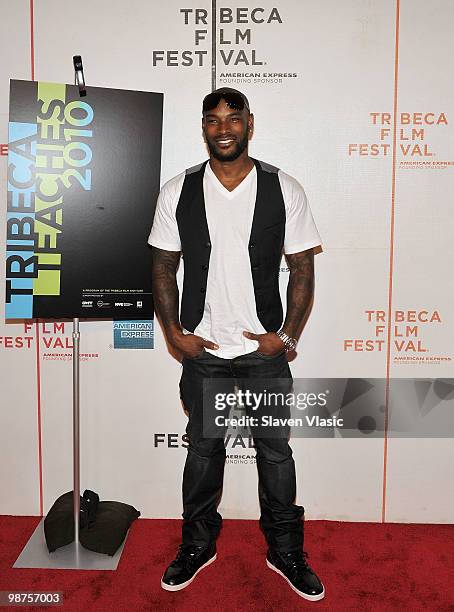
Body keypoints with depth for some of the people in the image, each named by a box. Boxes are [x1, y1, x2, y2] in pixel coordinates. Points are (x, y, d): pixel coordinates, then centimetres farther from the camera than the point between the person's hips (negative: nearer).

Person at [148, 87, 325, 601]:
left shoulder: (284, 190, -5)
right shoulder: (177, 192, -2)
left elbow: (302, 269, -2)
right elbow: (163, 268, 3)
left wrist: (286, 336, -9)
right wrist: (174, 334, -4)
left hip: (264, 350, 0)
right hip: (202, 351, 1)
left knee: (276, 451, 11)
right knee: (203, 449, 15)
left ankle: (285, 550, 32)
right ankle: (198, 544, 36)